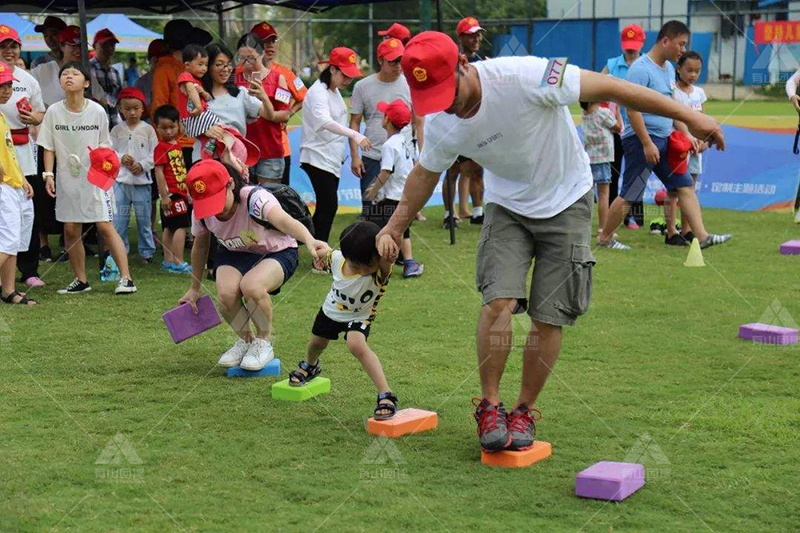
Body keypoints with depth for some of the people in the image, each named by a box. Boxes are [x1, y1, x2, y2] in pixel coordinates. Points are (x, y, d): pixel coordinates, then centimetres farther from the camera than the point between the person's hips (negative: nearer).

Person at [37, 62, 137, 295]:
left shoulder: (97, 111, -4)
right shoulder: (54, 112, -1)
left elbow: (104, 146, 4)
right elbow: (48, 147, 5)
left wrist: (105, 166, -11)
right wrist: (48, 174, -4)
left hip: (94, 177, -2)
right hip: (67, 178, 3)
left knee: (105, 226, -8)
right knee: (70, 229, 4)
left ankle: (126, 278, -6)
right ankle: (81, 280, 17)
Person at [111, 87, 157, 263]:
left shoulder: (148, 129, 2)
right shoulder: (117, 130, 6)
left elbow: (154, 153, 0)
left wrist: (142, 165, -13)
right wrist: (121, 158, -12)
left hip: (142, 180, -1)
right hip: (120, 180, 1)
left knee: (144, 218, 6)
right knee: (118, 219, 2)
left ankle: (147, 251, 17)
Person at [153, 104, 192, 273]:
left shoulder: (177, 144, 13)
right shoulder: (161, 147, -12)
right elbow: (159, 172, -16)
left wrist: (188, 190, 22)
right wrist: (164, 196, -19)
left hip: (181, 192, 9)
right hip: (171, 194, -9)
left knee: (169, 228, 13)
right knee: (181, 226, -10)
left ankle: (168, 262, 19)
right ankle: (178, 263, -9)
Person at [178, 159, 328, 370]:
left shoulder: (254, 198, -35)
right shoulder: (200, 214, -17)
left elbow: (284, 220, -55)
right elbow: (200, 246, 4)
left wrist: (309, 240, -76)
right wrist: (194, 288, 13)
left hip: (277, 253, -4)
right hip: (234, 254, 4)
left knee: (251, 285, -36)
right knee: (226, 294, -28)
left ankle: (264, 342, -7)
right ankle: (245, 339, 5)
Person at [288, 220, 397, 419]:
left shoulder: (380, 270, -41)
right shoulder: (335, 258, -31)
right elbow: (323, 262, -2)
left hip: (359, 316, -4)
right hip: (332, 310, 4)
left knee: (356, 345, -32)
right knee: (317, 342, 27)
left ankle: (386, 395, -26)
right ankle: (310, 366, 64)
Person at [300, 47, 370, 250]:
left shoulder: (335, 91, 14)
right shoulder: (318, 92, -16)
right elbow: (324, 121, -34)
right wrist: (355, 135, -46)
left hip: (332, 159, 10)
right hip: (318, 158, -10)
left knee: (325, 206, 11)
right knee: (329, 205, -15)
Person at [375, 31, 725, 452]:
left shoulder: (523, 78, -31)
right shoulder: (440, 126, -15)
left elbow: (606, 87, -26)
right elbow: (425, 173, 8)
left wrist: (687, 116, -25)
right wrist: (395, 227, 8)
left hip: (566, 203, -2)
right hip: (507, 207, 3)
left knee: (549, 318, -4)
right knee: (498, 302, -17)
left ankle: (524, 410, 15)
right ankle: (489, 404, 0)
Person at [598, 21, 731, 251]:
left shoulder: (669, 68, 14)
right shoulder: (641, 69, -16)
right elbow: (633, 109, -20)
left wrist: (687, 134, 14)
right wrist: (647, 144, -23)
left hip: (665, 140, 9)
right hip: (641, 140, -9)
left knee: (685, 186, 2)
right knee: (629, 195, -4)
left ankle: (702, 236, 1)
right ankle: (605, 238, 10)